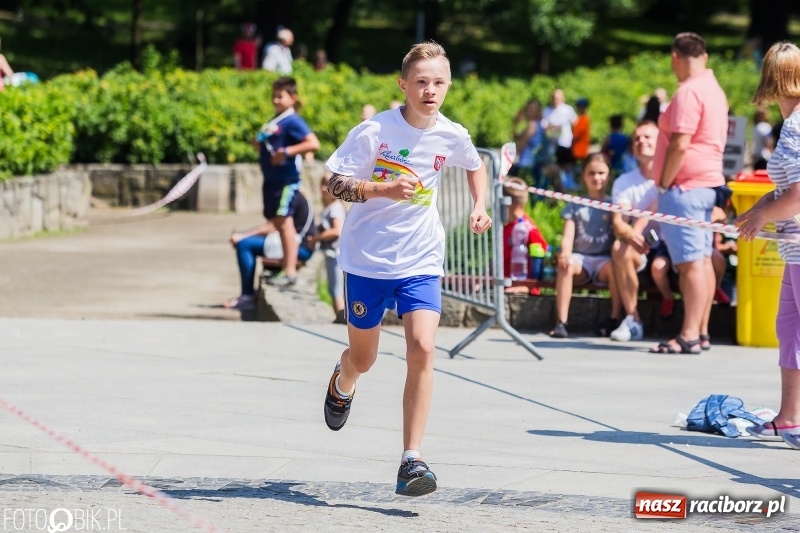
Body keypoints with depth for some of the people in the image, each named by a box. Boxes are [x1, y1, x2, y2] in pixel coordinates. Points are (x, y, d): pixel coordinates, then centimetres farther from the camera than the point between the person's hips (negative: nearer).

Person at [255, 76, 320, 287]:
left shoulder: (292, 121, -11)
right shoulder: (274, 121, 16)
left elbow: (313, 143, -22)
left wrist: (286, 152, -23)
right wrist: (259, 143, 11)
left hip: (286, 180, -9)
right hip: (272, 179, 9)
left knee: (284, 222, -9)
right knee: (277, 222, 12)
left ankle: (290, 272, -8)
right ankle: (286, 268, 20)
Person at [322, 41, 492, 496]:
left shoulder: (452, 136, -3)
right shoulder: (374, 131, -13)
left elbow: (475, 165, 21)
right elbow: (335, 184, -13)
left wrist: (480, 206, 5)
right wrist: (384, 189, -28)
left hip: (421, 262, 1)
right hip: (368, 258, -1)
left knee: (422, 349, -19)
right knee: (364, 358, 13)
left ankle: (412, 460, -17)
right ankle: (342, 384, 54)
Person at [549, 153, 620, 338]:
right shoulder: (575, 206, 15)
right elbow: (568, 236, 4)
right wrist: (565, 253, -19)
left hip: (604, 258, -1)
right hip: (581, 256, 1)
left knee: (614, 267, -36)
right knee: (565, 265, -34)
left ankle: (615, 318, -24)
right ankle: (561, 322, -36)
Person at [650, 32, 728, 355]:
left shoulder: (689, 92, -15)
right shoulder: (714, 89, 16)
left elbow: (680, 145, -21)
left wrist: (664, 184, -13)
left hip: (685, 186, -10)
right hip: (707, 183, 10)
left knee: (690, 262, -12)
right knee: (702, 259, 10)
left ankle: (689, 336, -15)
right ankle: (702, 332, 14)